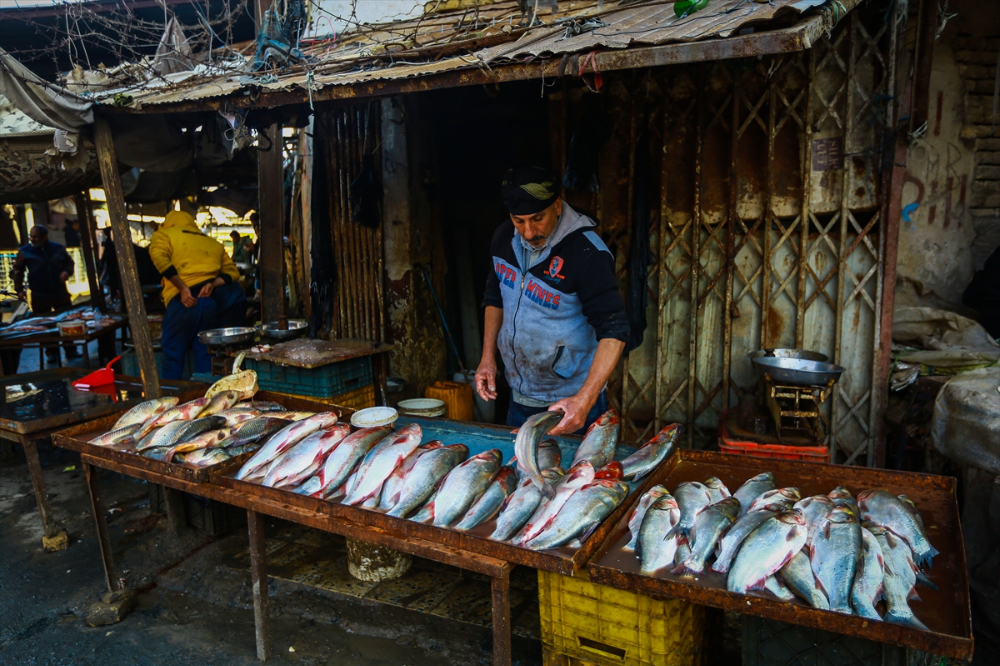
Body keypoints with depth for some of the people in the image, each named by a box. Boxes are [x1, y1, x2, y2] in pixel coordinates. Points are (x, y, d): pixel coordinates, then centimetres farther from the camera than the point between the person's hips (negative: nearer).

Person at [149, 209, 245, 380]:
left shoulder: (164, 235, 10)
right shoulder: (213, 243, 23)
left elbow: (159, 257, -10)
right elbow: (232, 271, 13)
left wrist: (182, 288, -15)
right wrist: (213, 284, -2)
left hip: (182, 301, -4)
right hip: (211, 301, 4)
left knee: (172, 354, 6)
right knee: (204, 356, 11)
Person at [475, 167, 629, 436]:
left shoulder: (588, 252, -24)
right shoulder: (504, 237, -5)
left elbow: (613, 331, -26)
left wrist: (585, 399, -35)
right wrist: (487, 357, 4)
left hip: (571, 403, -5)